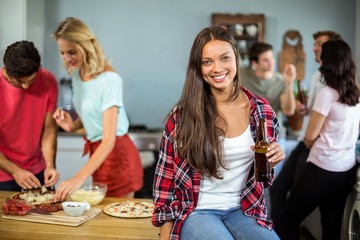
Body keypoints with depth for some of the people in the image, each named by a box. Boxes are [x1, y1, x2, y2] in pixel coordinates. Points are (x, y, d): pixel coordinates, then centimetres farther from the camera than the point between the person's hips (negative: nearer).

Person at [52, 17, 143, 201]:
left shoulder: (109, 79, -23)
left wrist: (80, 178, -36)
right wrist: (73, 125, -6)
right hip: (97, 152, 8)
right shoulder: (76, 74, 1)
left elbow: (109, 139, -28)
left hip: (116, 153, -7)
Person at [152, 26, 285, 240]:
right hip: (196, 212, -2)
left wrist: (273, 160, -10)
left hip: (243, 210, 3)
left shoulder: (261, 110, 0)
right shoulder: (182, 116, -8)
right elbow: (165, 177, -3)